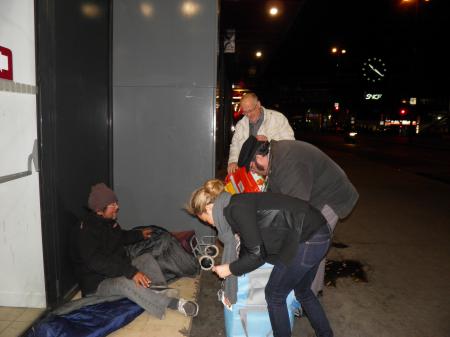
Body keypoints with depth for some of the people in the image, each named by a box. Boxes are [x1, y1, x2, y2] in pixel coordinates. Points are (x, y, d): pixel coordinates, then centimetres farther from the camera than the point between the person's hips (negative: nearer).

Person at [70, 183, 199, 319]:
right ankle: (173, 303, -39)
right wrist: (131, 272, -41)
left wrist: (139, 234, 26)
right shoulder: (86, 231, -24)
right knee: (125, 282, -36)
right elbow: (98, 263, -36)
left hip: (118, 270, 10)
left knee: (147, 258, 2)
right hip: (97, 283, -10)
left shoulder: (109, 221, 4)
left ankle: (160, 289, -24)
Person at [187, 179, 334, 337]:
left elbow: (257, 254, -13)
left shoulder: (236, 209, -14)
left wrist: (230, 269, 2)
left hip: (308, 239, -10)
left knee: (274, 294, 10)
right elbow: (248, 244, 26)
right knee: (302, 291, 28)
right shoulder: (240, 204, 14)